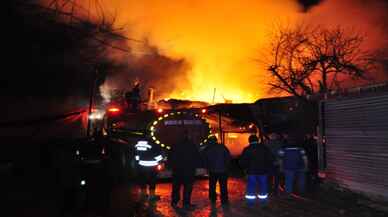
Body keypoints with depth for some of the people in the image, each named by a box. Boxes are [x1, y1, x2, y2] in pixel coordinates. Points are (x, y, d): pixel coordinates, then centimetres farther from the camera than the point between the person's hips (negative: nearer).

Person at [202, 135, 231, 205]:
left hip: (212, 170, 1)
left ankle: (213, 199, 24)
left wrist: (208, 167, 16)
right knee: (223, 186, 7)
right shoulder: (222, 147, -5)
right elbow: (228, 157, -5)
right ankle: (224, 200, 8)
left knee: (212, 185, 17)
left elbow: (205, 160, 3)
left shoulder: (207, 149, -1)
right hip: (223, 170, -1)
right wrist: (226, 166, 7)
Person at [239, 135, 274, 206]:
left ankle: (250, 203, 12)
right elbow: (271, 159, 1)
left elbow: (242, 162, -5)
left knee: (251, 187, 8)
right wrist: (268, 168, 13)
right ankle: (263, 202, 20)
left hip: (251, 172, -1)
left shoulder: (247, 149, -5)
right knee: (263, 187, 13)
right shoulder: (264, 148, 0)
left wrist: (246, 168, 13)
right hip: (263, 171, 1)